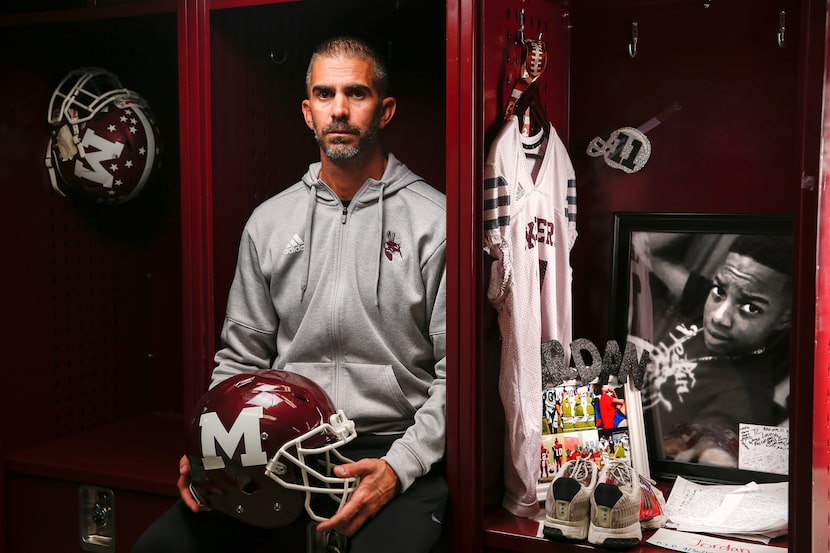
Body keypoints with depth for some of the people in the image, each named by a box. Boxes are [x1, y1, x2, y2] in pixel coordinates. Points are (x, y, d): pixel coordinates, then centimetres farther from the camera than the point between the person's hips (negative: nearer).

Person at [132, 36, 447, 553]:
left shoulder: (436, 221, -3)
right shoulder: (269, 222, 12)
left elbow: (457, 371, -5)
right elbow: (241, 358, 17)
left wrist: (399, 466, -15)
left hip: (397, 448, -4)